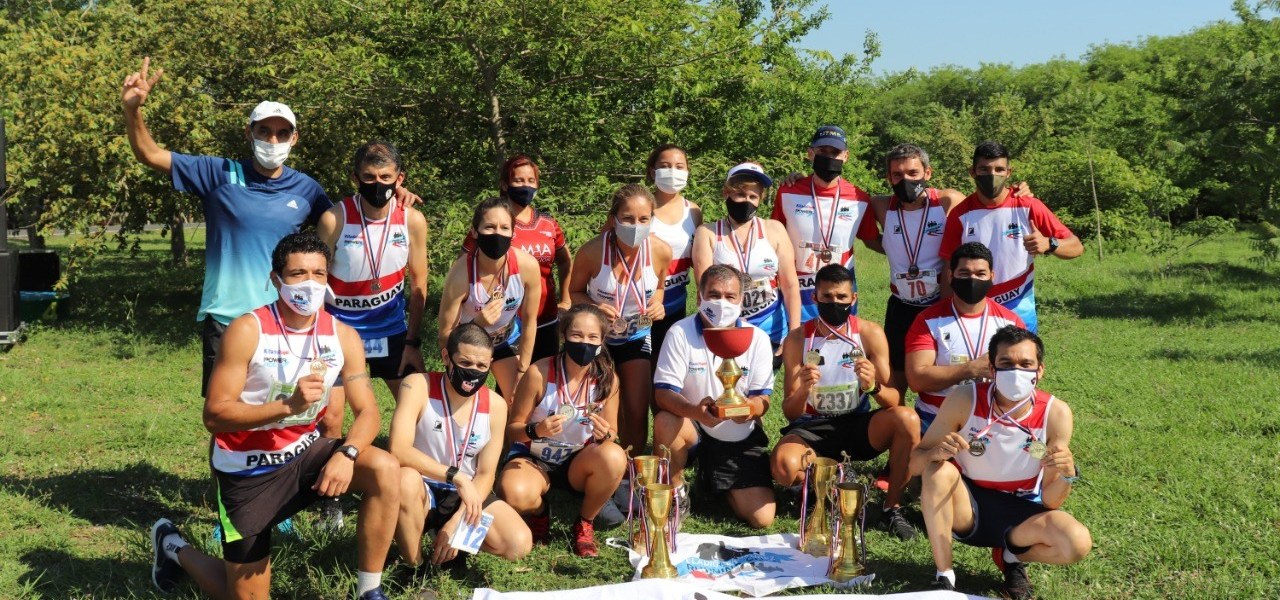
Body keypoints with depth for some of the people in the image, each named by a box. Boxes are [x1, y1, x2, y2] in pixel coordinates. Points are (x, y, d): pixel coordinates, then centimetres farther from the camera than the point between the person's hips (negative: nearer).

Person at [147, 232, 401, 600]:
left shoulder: (343, 336, -6)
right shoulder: (247, 331, -18)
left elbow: (367, 411, -8)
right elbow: (214, 416, -22)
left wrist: (346, 453, -29)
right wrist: (287, 406, -35)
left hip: (303, 452, 4)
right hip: (248, 468, -4)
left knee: (386, 470, -23)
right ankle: (174, 548, 34)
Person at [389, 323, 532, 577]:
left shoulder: (495, 405, -7)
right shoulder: (418, 386, -17)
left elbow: (485, 475, -4)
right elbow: (399, 449, -31)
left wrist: (456, 522, -17)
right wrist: (456, 477, -34)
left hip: (467, 497, 3)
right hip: (423, 492, -3)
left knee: (519, 543, -19)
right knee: (405, 480, -39)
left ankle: (455, 537, 10)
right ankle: (413, 566, -14)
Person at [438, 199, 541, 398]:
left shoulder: (527, 266, -27)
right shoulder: (461, 273, -33)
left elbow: (529, 322, -11)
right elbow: (445, 337, -26)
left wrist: (522, 373, -5)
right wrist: (478, 323, -43)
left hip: (509, 339, 2)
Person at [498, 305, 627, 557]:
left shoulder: (607, 378, -11)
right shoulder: (540, 373, -19)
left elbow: (612, 433, -1)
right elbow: (512, 428, -10)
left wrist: (604, 435, -25)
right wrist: (536, 431, -33)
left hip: (578, 463, 2)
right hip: (533, 459, -2)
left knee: (615, 457, -32)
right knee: (514, 494, -37)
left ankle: (584, 524, -3)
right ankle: (539, 513, 5)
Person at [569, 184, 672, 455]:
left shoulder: (661, 251, -19)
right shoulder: (592, 251, -27)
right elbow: (574, 291, -9)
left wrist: (657, 303, -19)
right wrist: (594, 306, -29)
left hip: (637, 337, 2)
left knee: (638, 414, 2)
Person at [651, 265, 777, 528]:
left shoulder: (757, 338, -6)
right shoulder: (680, 333, -12)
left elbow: (763, 398, -7)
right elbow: (663, 391, -18)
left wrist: (750, 407, -33)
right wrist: (695, 411, -39)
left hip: (741, 438, 2)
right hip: (693, 428, -1)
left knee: (762, 518, -10)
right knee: (665, 421, -36)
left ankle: (720, 484, 24)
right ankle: (676, 491, -7)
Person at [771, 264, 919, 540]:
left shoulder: (870, 333, -6)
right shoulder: (798, 339, -7)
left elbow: (895, 401, -8)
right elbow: (790, 413, -9)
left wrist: (873, 386, -31)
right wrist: (802, 389, -32)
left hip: (857, 424, 1)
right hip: (813, 429, -1)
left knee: (907, 418, -29)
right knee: (783, 465, -33)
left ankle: (893, 506, -9)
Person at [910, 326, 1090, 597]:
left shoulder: (1056, 413, -16)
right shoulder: (964, 400, -19)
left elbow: (1049, 501, -12)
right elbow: (915, 463, -13)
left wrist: (1067, 474, -34)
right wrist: (936, 452, -36)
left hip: (1020, 512, 1)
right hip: (966, 506, -1)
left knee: (1077, 544, -27)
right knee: (938, 470, -32)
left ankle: (1012, 556, 7)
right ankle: (944, 576, -16)